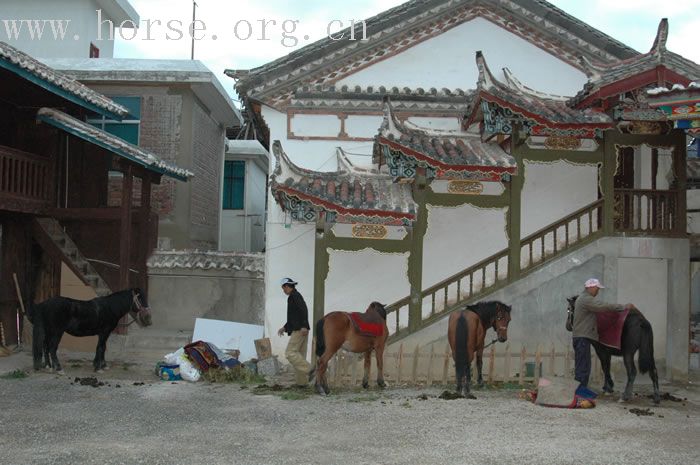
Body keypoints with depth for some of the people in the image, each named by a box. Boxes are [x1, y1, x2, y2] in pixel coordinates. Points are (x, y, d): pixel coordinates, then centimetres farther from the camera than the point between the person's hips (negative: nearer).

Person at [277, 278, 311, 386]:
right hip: (299, 330, 10)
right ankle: (302, 381, 11)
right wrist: (284, 328, 28)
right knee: (299, 355, 10)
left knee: (290, 353, -11)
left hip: (299, 330, -10)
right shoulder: (296, 296, 22)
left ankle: (310, 370, -17)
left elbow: (304, 310, -21)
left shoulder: (294, 296, -8)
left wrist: (304, 326, -27)